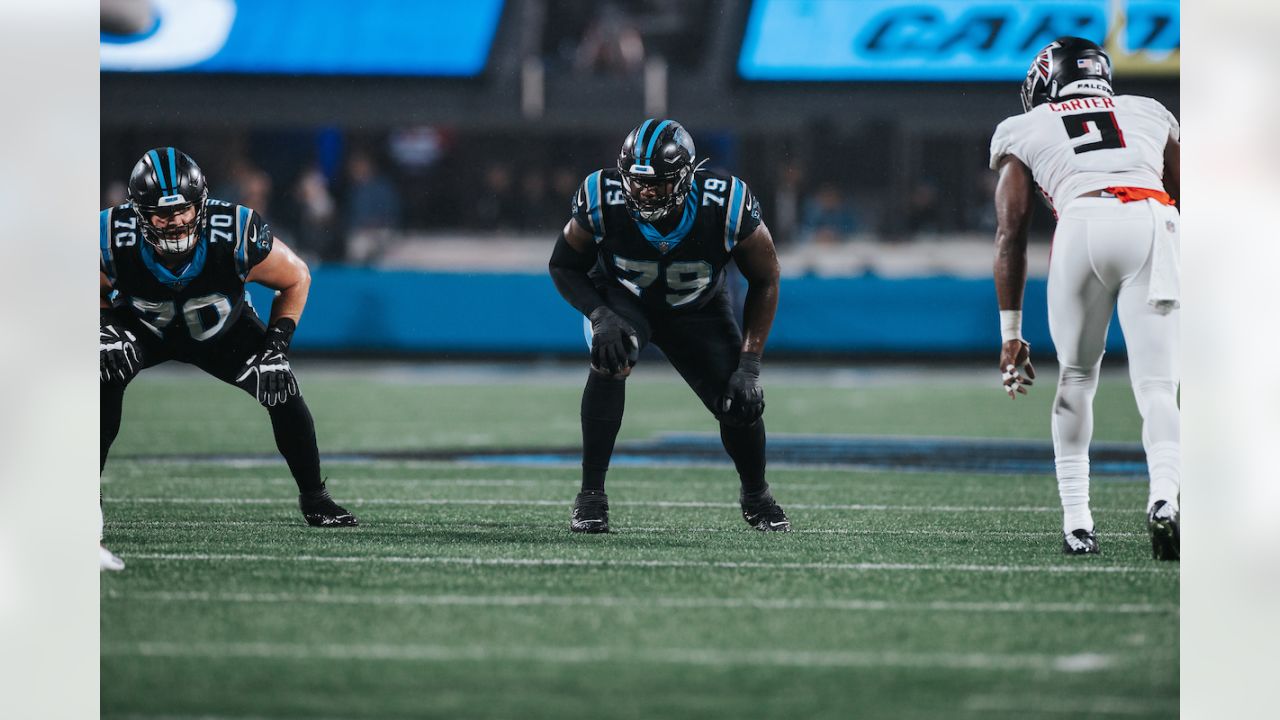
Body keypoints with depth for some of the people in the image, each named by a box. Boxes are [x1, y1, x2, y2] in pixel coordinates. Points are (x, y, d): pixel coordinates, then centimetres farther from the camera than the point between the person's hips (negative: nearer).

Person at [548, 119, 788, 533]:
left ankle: (756, 496, 25)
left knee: (741, 403, -8)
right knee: (611, 359, -33)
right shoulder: (602, 202, -32)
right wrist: (599, 315, -33)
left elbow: (765, 280, -16)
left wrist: (750, 364, -20)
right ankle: (591, 495, -24)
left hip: (697, 309, 1)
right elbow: (564, 266, -14)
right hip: (622, 299, -1)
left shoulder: (727, 208, -32)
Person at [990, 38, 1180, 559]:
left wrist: (1011, 333, 19)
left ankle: (1076, 520, 13)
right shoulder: (1150, 114, 34)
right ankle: (1164, 499, -27)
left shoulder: (1023, 131, 27)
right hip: (1154, 222, 1)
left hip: (1083, 225, -1)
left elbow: (1011, 231, 19)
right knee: (1156, 386, -1)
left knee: (1076, 378, 19)